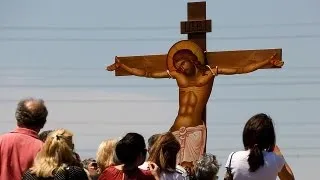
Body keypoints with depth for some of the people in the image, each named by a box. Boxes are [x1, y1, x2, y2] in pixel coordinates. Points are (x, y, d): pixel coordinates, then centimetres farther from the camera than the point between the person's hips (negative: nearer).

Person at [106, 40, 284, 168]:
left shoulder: (210, 72, 6)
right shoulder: (177, 75, 12)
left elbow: (240, 70, 5)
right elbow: (147, 73, 16)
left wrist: (267, 62, -3)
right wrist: (122, 66, 15)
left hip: (195, 130, -3)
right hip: (177, 129, 3)